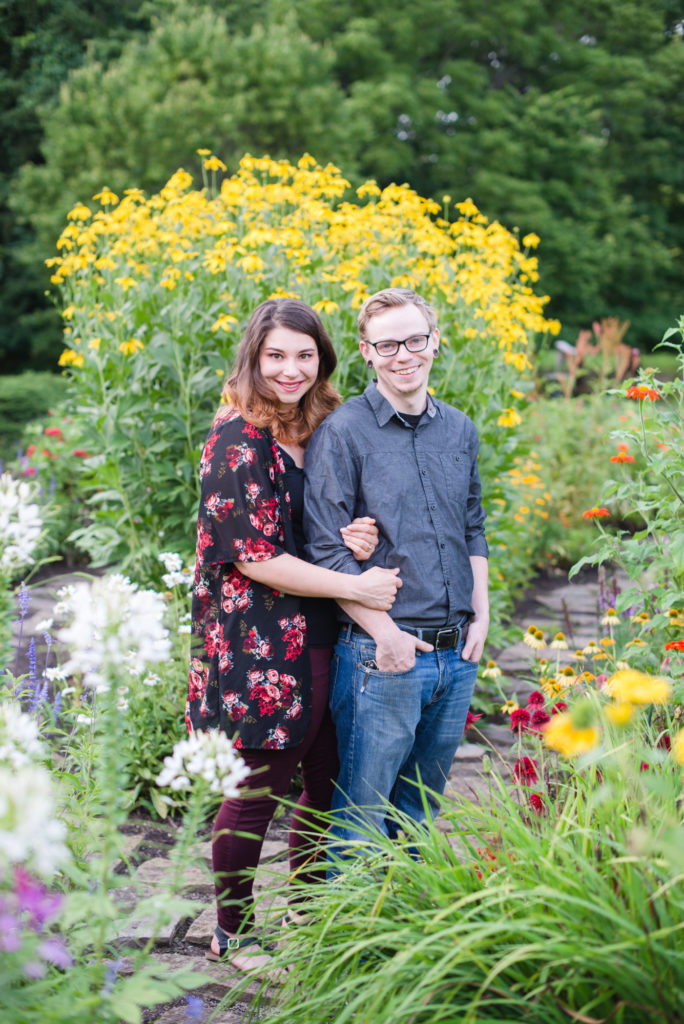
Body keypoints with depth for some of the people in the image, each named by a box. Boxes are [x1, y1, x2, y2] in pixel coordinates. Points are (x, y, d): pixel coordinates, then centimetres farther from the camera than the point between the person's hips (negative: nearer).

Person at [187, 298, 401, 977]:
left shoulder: (322, 432, 10)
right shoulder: (238, 437, -12)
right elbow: (253, 556, -18)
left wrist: (359, 539, -4)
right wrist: (356, 586, -16)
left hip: (318, 641, 7)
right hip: (259, 646, -7)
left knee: (328, 782, 15)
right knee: (257, 792, 5)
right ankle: (233, 933, 26)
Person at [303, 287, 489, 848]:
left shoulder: (461, 430, 10)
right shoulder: (343, 433, -9)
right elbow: (326, 551, -12)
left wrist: (481, 616, 8)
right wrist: (385, 632, -15)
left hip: (458, 655, 6)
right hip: (383, 654, -6)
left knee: (422, 806, 19)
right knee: (362, 808, 3)